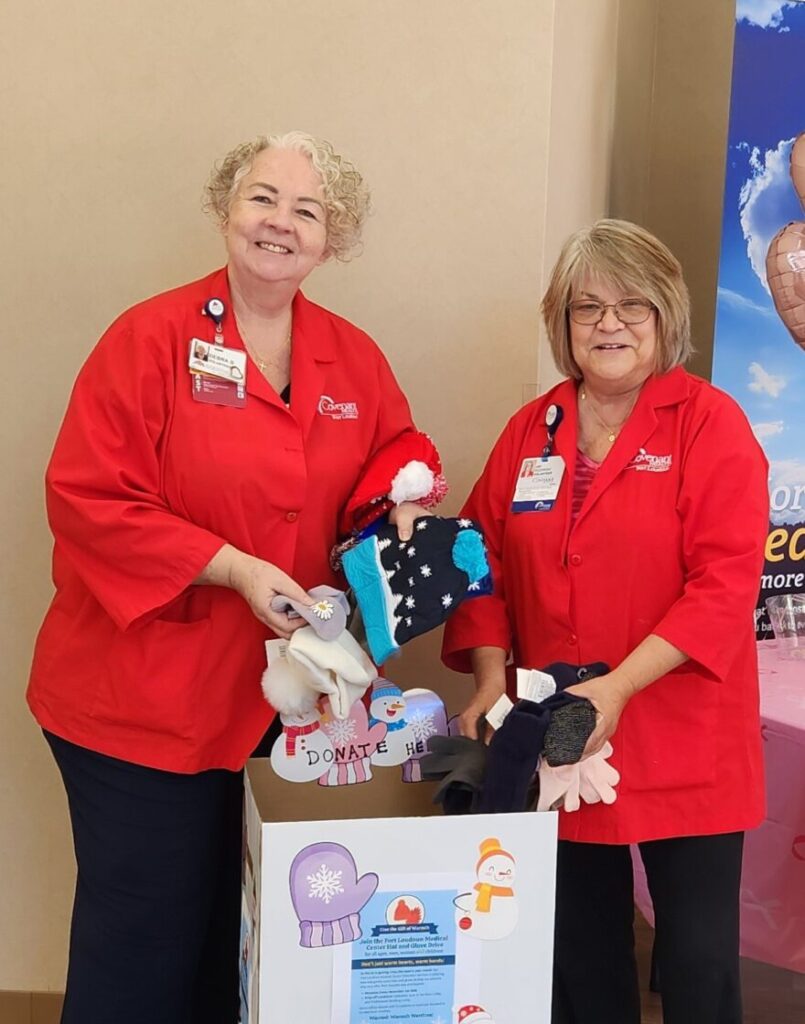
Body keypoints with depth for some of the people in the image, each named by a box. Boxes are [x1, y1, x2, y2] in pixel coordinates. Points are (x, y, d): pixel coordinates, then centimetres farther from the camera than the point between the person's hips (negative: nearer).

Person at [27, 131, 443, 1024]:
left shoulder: (354, 359, 4)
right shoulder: (150, 339, -10)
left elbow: (396, 450, 18)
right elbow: (87, 500, -14)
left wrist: (399, 497, -6)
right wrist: (236, 568, -21)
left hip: (285, 697, 5)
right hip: (145, 699, -5)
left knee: (250, 929, 17)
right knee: (141, 943, 6)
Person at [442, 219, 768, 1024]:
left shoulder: (711, 424, -7)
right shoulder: (531, 431, 7)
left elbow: (726, 582, -14)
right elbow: (486, 562, 8)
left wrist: (617, 688, -20)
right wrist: (491, 679, -6)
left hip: (683, 743, -4)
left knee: (698, 954, 4)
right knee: (581, 949, 16)